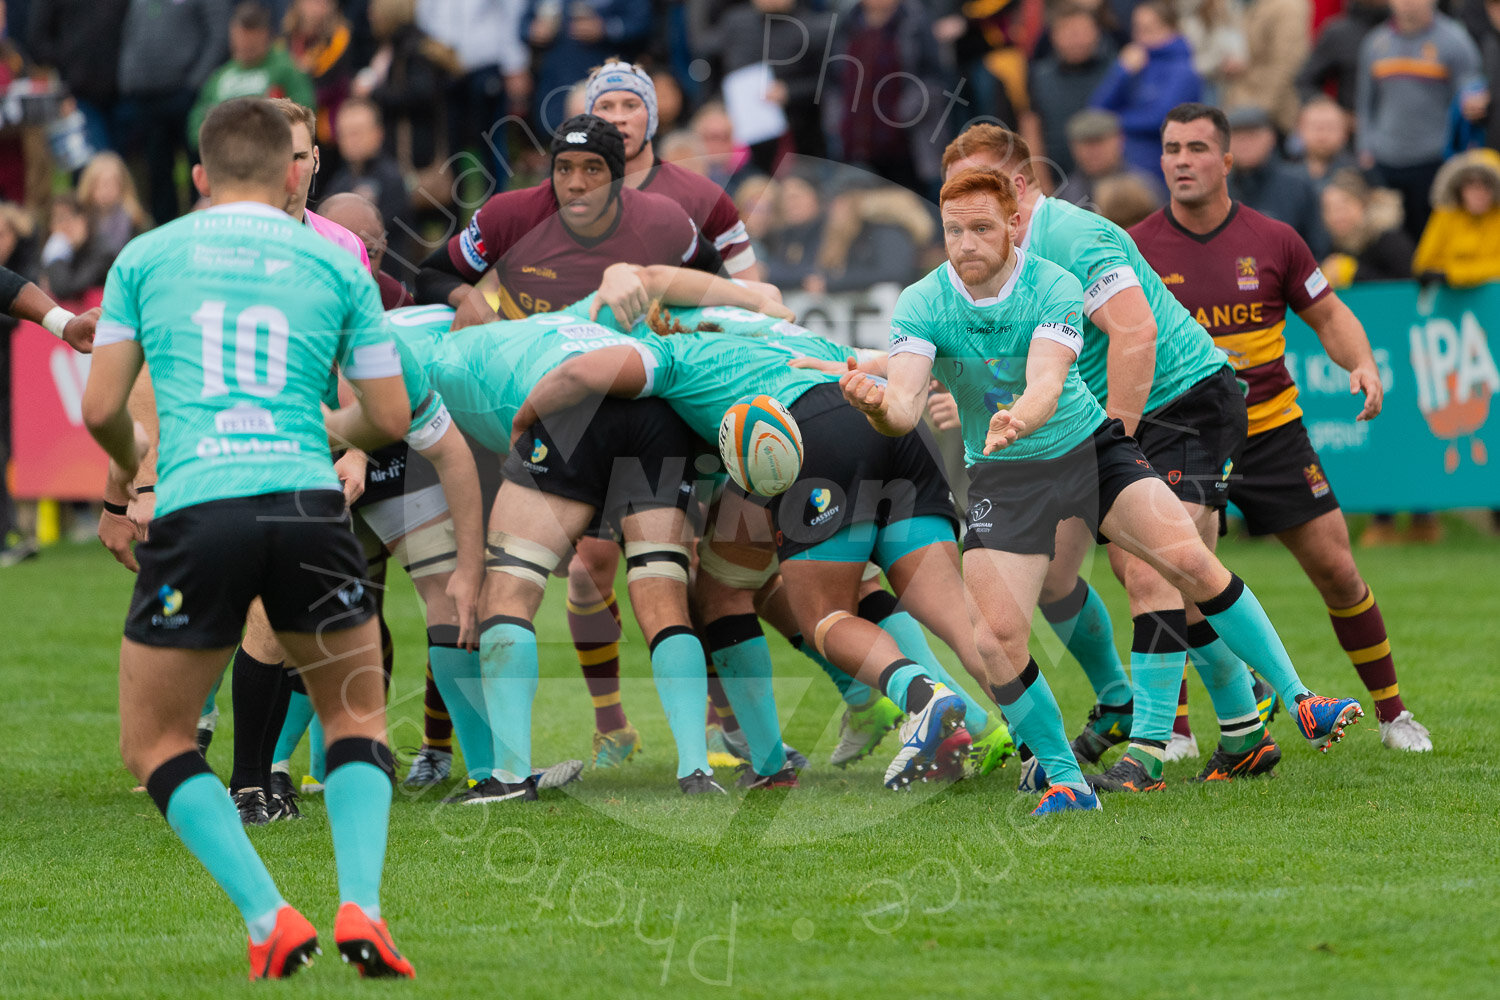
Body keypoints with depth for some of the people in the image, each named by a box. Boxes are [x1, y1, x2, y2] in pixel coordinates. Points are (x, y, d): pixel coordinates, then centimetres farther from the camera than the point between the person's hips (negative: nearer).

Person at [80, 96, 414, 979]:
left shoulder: (146, 256, 13)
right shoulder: (336, 266, 13)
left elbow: (101, 409, 10)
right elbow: (391, 417, 15)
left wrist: (127, 466, 32)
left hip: (195, 510, -1)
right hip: (307, 505, 1)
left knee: (154, 745, 15)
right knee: (357, 719, 22)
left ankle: (270, 920, -2)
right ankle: (361, 908, 1)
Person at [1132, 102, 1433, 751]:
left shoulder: (1272, 241, -2)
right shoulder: (1137, 250, -5)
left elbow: (1328, 315, 8)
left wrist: (1363, 364, -10)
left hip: (1271, 432, 1)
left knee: (1336, 572, 0)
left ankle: (1391, 712, 17)